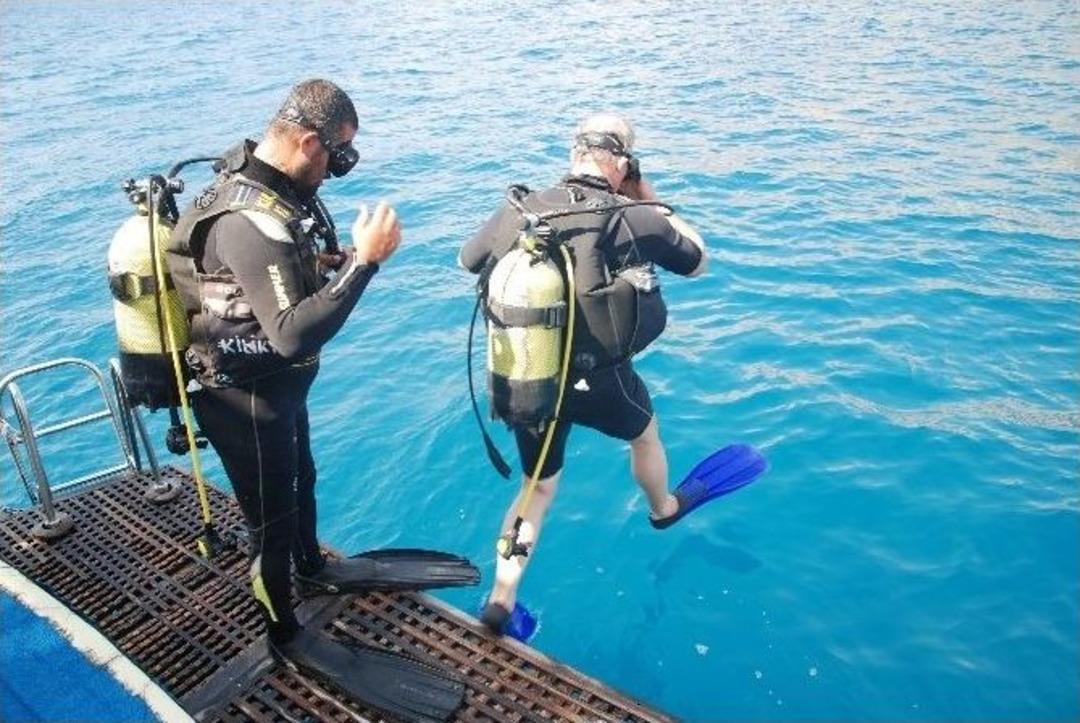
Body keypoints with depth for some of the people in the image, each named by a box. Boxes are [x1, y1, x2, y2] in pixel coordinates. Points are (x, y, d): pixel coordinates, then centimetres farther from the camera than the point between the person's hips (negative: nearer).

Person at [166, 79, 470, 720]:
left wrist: (346, 253, -6)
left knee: (301, 478, 29)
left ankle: (313, 568, 55)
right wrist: (364, 262, -36)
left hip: (276, 380, 9)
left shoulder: (263, 183, -3)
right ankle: (285, 633, 34)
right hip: (245, 396, -9)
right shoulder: (250, 220, -33)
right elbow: (293, 333, -39)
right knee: (272, 513, 11)